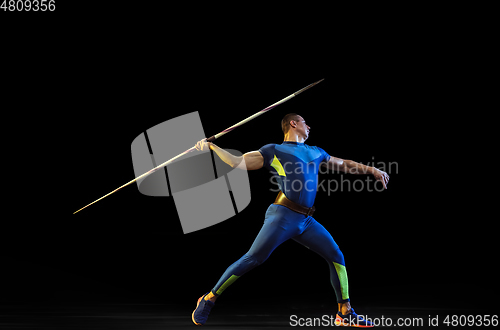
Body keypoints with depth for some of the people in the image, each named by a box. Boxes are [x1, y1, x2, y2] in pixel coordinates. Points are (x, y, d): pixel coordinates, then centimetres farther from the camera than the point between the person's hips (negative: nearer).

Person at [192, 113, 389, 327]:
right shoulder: (273, 151, 9)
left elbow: (343, 164, 35)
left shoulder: (316, 152, 25)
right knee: (252, 259, -12)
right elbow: (237, 163, 6)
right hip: (283, 216, -6)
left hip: (306, 221, 6)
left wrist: (371, 170, 30)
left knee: (337, 257, 1)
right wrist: (211, 147, 0)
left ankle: (345, 313, 12)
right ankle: (208, 299, 0)